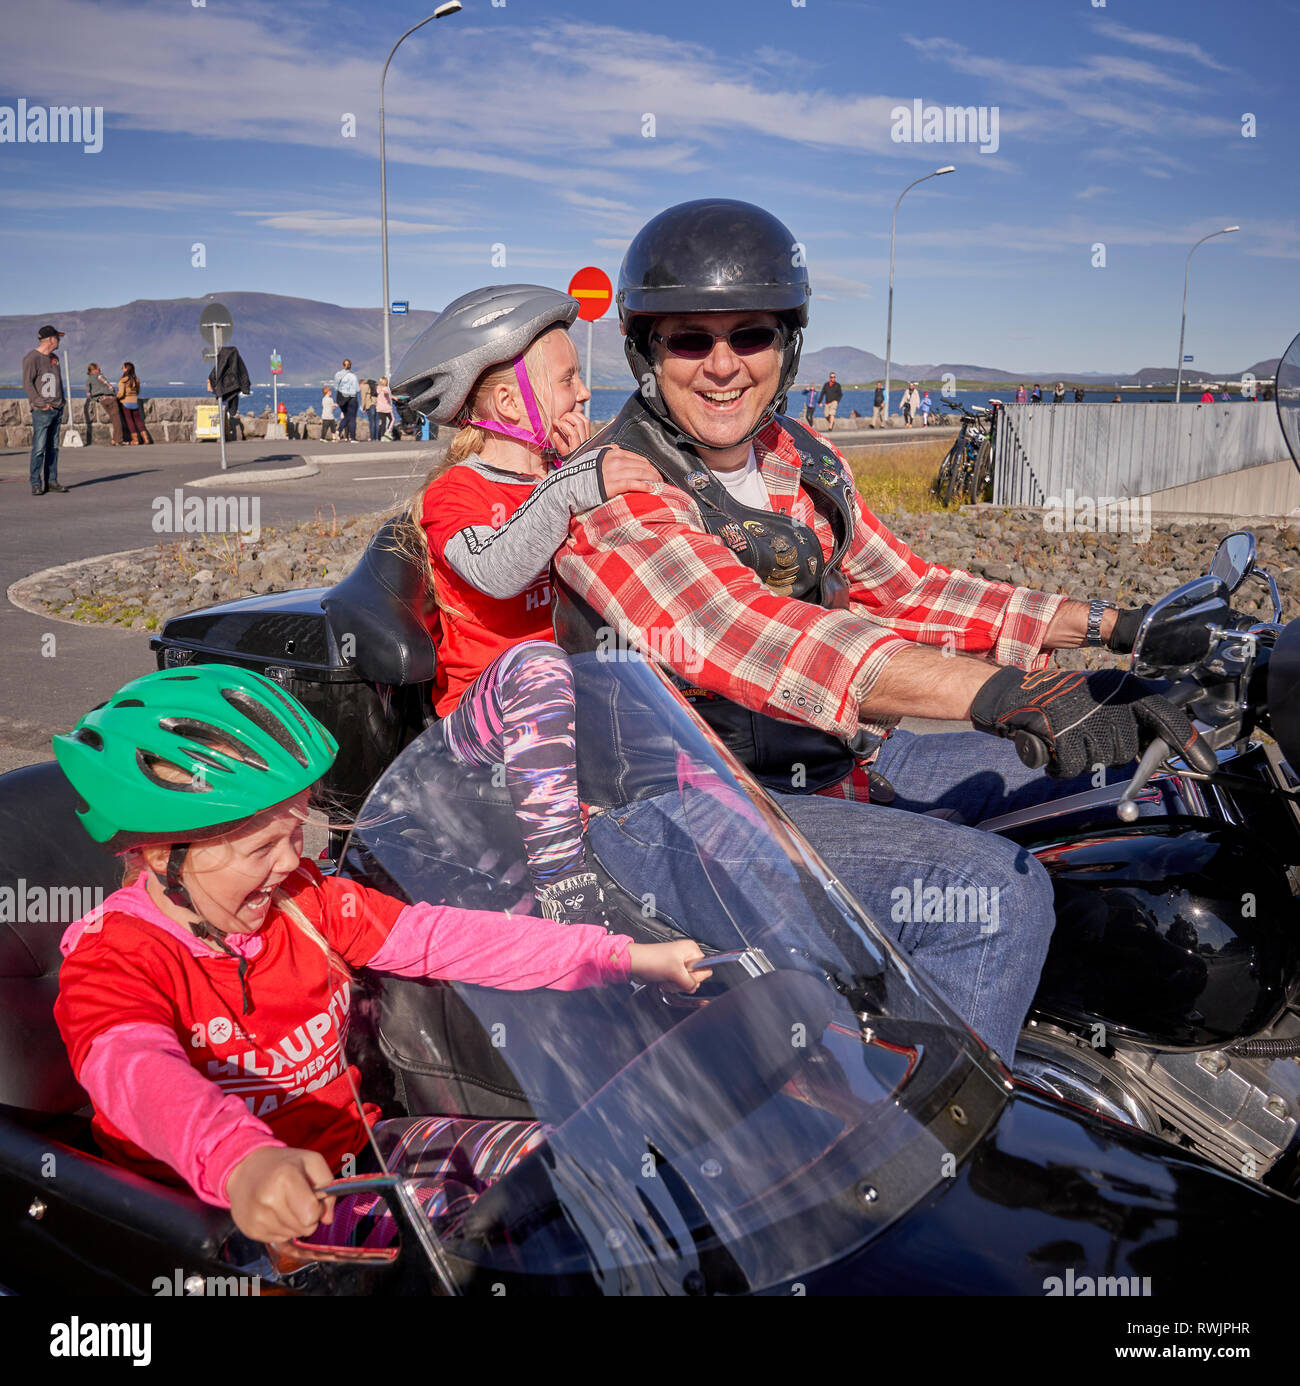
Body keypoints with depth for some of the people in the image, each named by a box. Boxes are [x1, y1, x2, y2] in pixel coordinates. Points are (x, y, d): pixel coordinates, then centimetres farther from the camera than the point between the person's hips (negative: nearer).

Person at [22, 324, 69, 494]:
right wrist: (42, 403, -18)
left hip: (57, 410, 7)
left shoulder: (54, 357, 17)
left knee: (53, 448, 8)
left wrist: (61, 402, 14)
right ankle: (36, 483, -5)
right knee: (39, 448, -9)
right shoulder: (32, 358, -7)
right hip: (41, 411, -7)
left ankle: (51, 481, 12)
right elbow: (27, 384, -11)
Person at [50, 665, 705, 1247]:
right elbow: (134, 1070, -38)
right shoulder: (108, 958, -16)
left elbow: (436, 935, 1)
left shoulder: (300, 899, 4)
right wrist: (241, 1162, -62)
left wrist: (630, 958, -5)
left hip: (349, 1144, 7)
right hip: (219, 1209, -6)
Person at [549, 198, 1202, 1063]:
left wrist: (1107, 625, 3)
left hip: (826, 762, 9)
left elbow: (904, 587, 13)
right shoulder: (610, 495, -17)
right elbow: (756, 635, -33)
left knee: (1087, 782, 9)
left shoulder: (802, 463, 10)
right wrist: (1011, 694, -43)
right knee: (996, 891, -25)